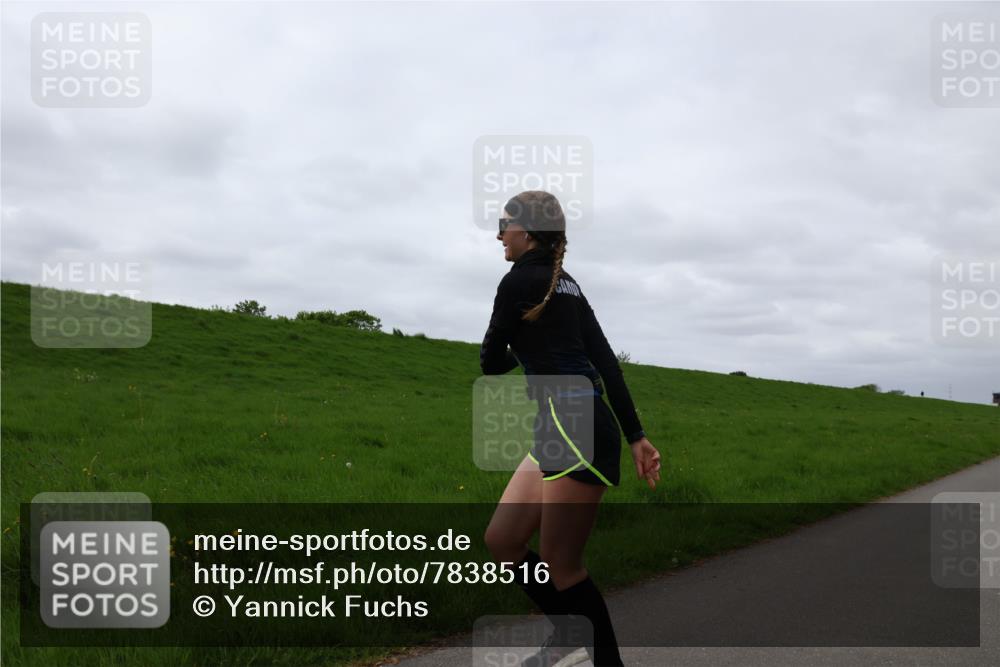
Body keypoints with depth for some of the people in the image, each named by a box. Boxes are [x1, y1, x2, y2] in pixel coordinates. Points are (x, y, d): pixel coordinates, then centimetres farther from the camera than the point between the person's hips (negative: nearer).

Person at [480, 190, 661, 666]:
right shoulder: (564, 284, 17)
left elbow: (491, 362, 0)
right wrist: (636, 437, 12)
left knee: (560, 563, 0)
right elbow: (606, 361, 13)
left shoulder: (520, 281, -9)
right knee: (501, 539, 13)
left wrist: (517, 356, 24)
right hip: (557, 432, 9)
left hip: (577, 432, -9)